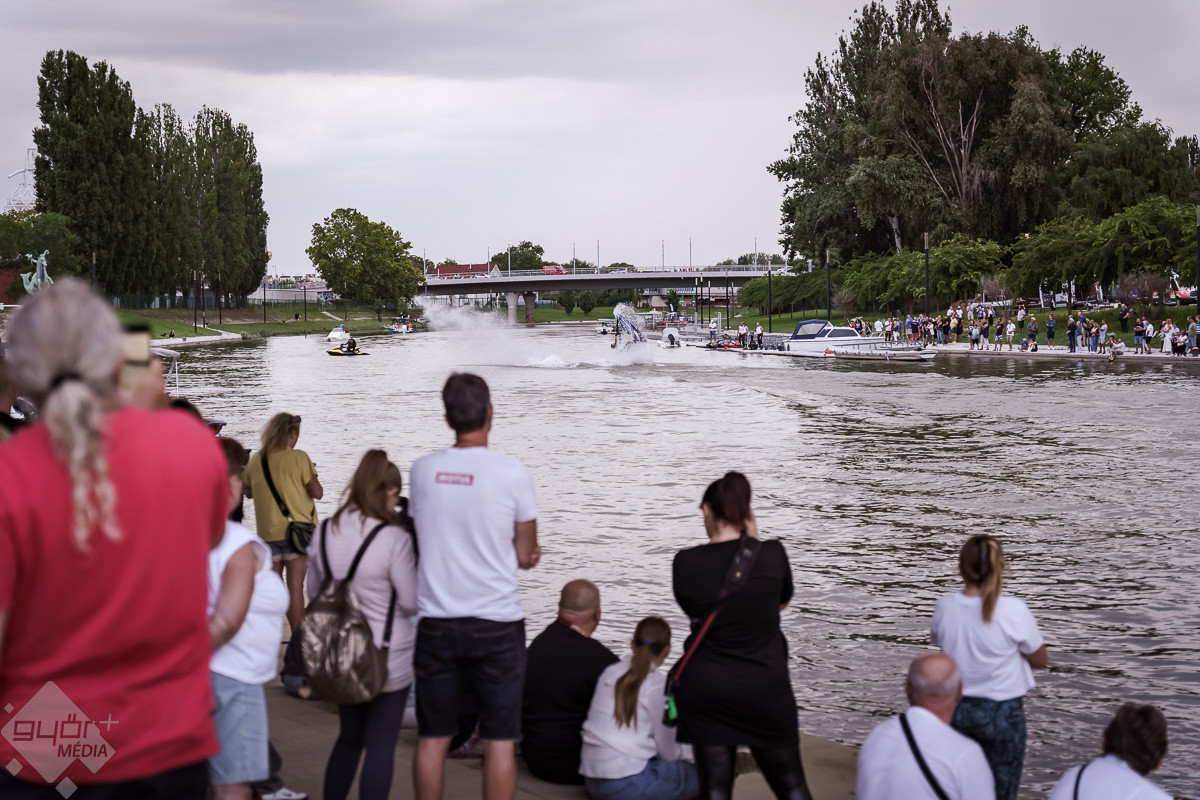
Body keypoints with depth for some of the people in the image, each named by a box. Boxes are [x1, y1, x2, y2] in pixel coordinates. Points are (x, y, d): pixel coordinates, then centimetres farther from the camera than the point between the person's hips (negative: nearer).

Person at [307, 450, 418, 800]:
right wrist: (416, 551, -6)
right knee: (381, 746, 4)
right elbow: (413, 602, -13)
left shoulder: (323, 532, -1)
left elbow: (314, 592, 11)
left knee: (348, 738, 22)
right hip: (388, 658, -6)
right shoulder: (394, 538, -19)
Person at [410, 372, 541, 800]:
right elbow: (526, 555, -3)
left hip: (436, 623, 3)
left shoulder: (422, 470, 0)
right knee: (499, 741, 4)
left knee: (433, 738, 11)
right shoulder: (512, 473, -10)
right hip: (497, 622, -3)